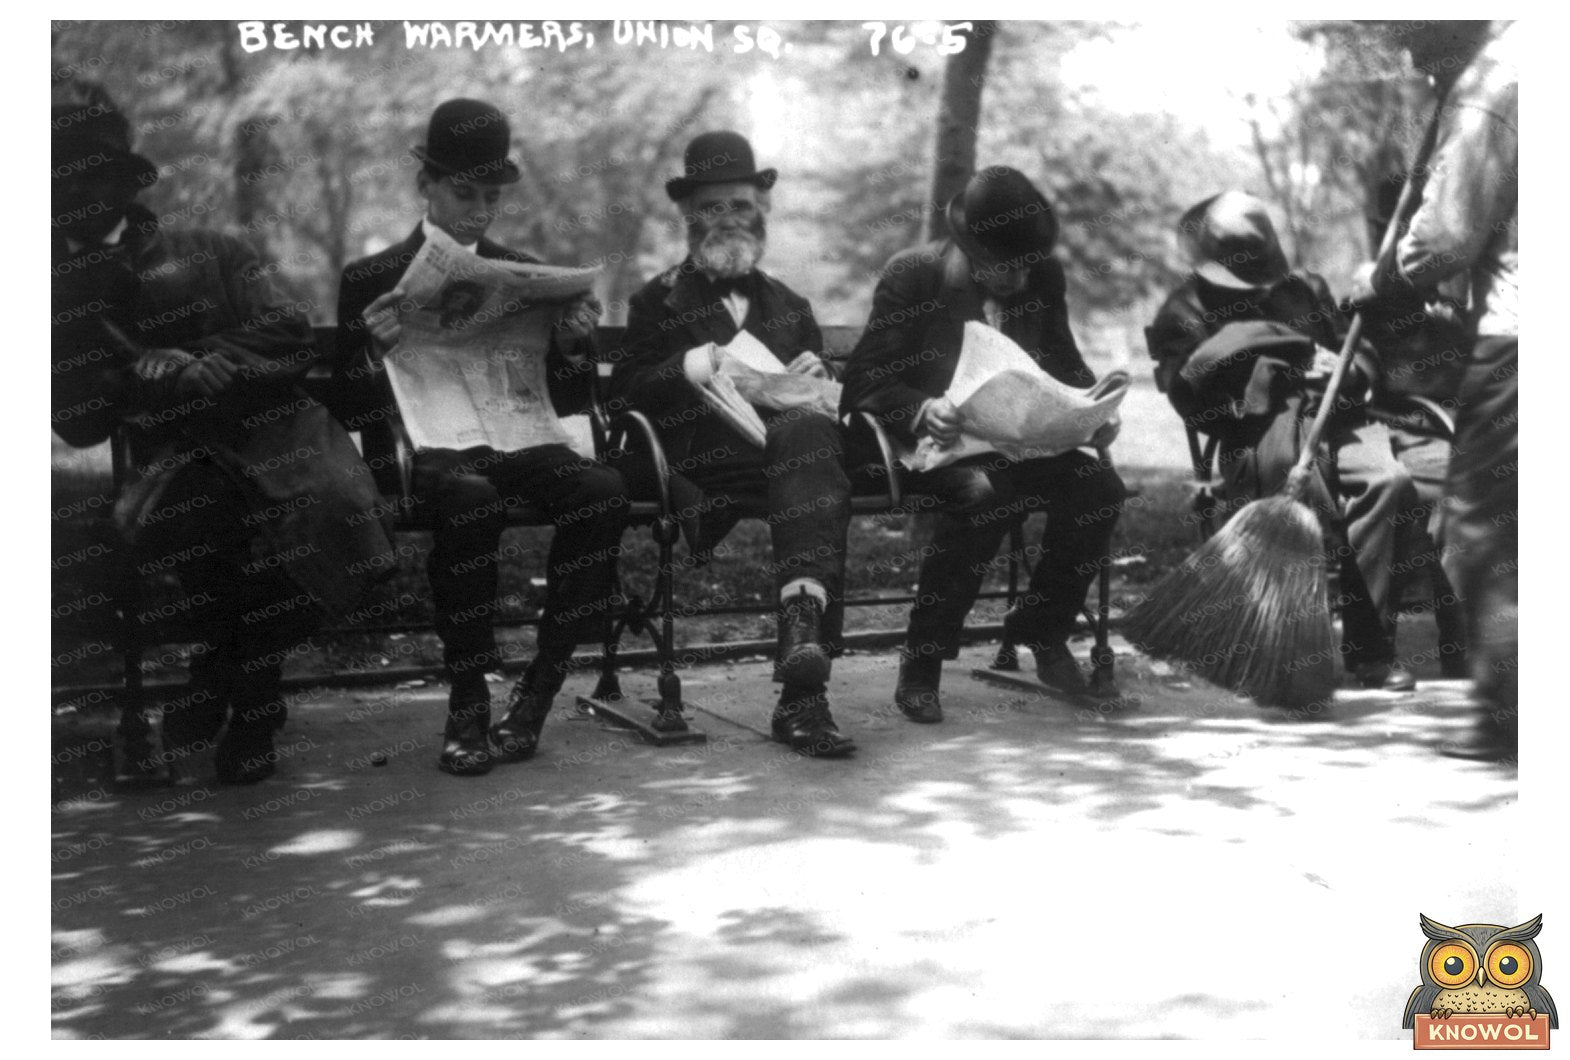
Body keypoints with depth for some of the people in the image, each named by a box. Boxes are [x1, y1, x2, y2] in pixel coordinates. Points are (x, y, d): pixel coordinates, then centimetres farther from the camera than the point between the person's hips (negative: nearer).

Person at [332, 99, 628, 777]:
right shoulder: (371, 282, 9)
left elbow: (568, 403, 18)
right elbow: (351, 413, 3)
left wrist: (573, 346, -4)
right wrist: (374, 348, -17)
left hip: (513, 440, 3)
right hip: (421, 448, -3)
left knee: (603, 489, -29)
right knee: (471, 499, -39)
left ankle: (536, 695, -22)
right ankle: (467, 710, -26)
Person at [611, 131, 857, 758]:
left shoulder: (790, 307, 33)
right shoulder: (659, 300, 21)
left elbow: (826, 407, 30)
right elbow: (627, 393, 7)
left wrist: (814, 382, 7)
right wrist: (696, 366, -8)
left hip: (793, 439, 4)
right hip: (702, 461, -4)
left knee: (812, 429, -36)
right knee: (806, 437, -37)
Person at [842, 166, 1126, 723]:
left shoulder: (1044, 278, 6)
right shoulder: (912, 276, -8)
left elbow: (1065, 365, 17)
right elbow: (865, 381, -11)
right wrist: (921, 412, -32)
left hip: (1013, 442, 5)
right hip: (929, 446, -5)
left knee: (1100, 485, -22)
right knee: (983, 492, -37)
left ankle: (1043, 633, 0)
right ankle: (921, 664, -27)